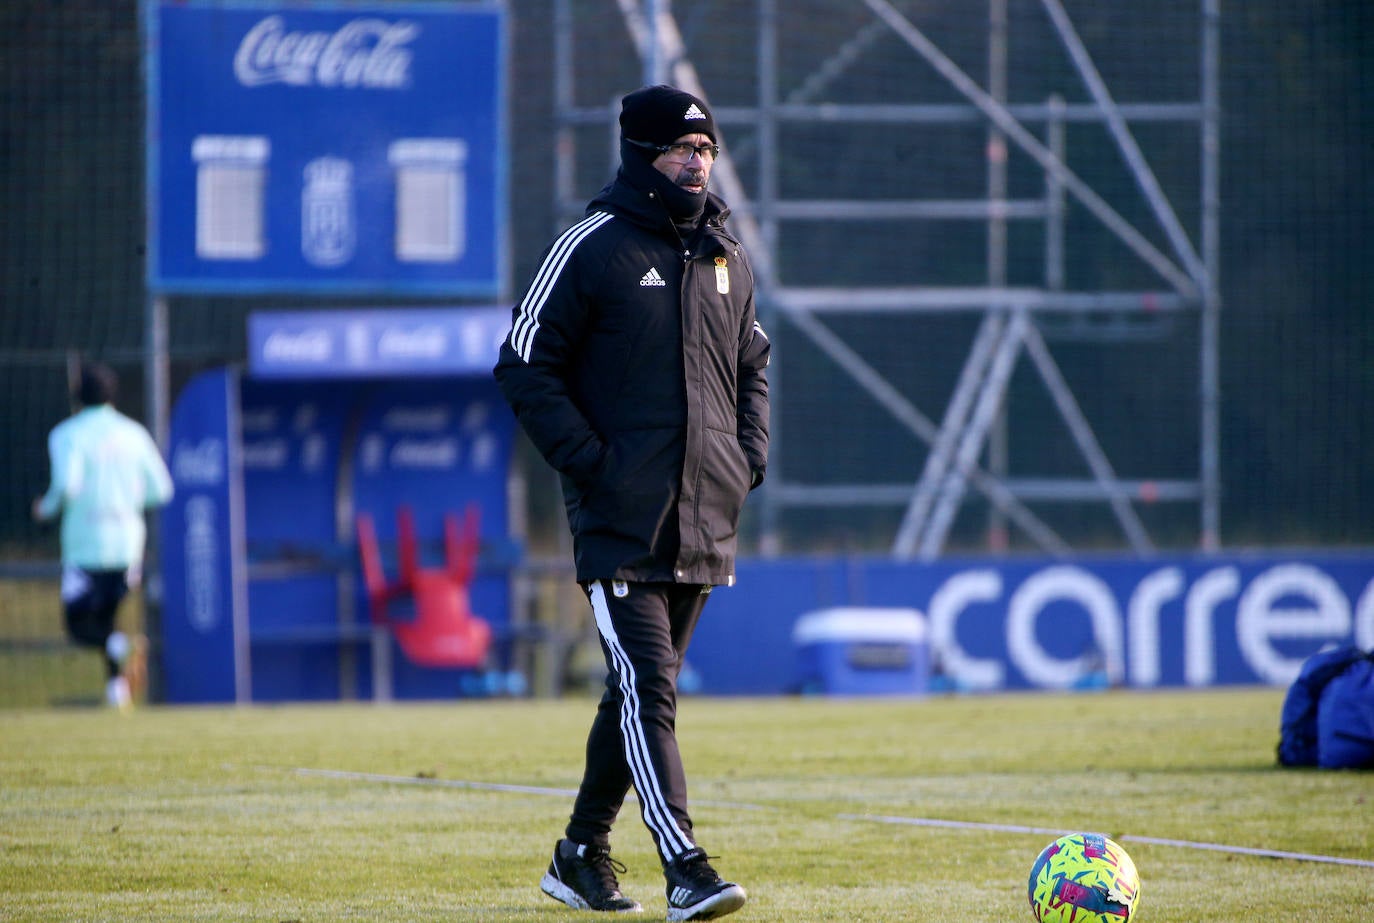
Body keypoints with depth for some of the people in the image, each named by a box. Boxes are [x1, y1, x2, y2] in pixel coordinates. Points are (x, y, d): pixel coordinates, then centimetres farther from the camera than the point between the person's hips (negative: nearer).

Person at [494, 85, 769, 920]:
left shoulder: (726, 257, 14)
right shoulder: (591, 249, -5)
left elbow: (752, 366, 27)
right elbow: (526, 366, -5)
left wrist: (750, 459, 12)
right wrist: (590, 462, -12)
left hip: (706, 522, 7)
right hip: (620, 519, -6)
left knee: (643, 689, 14)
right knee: (648, 688, -15)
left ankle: (583, 856, 26)